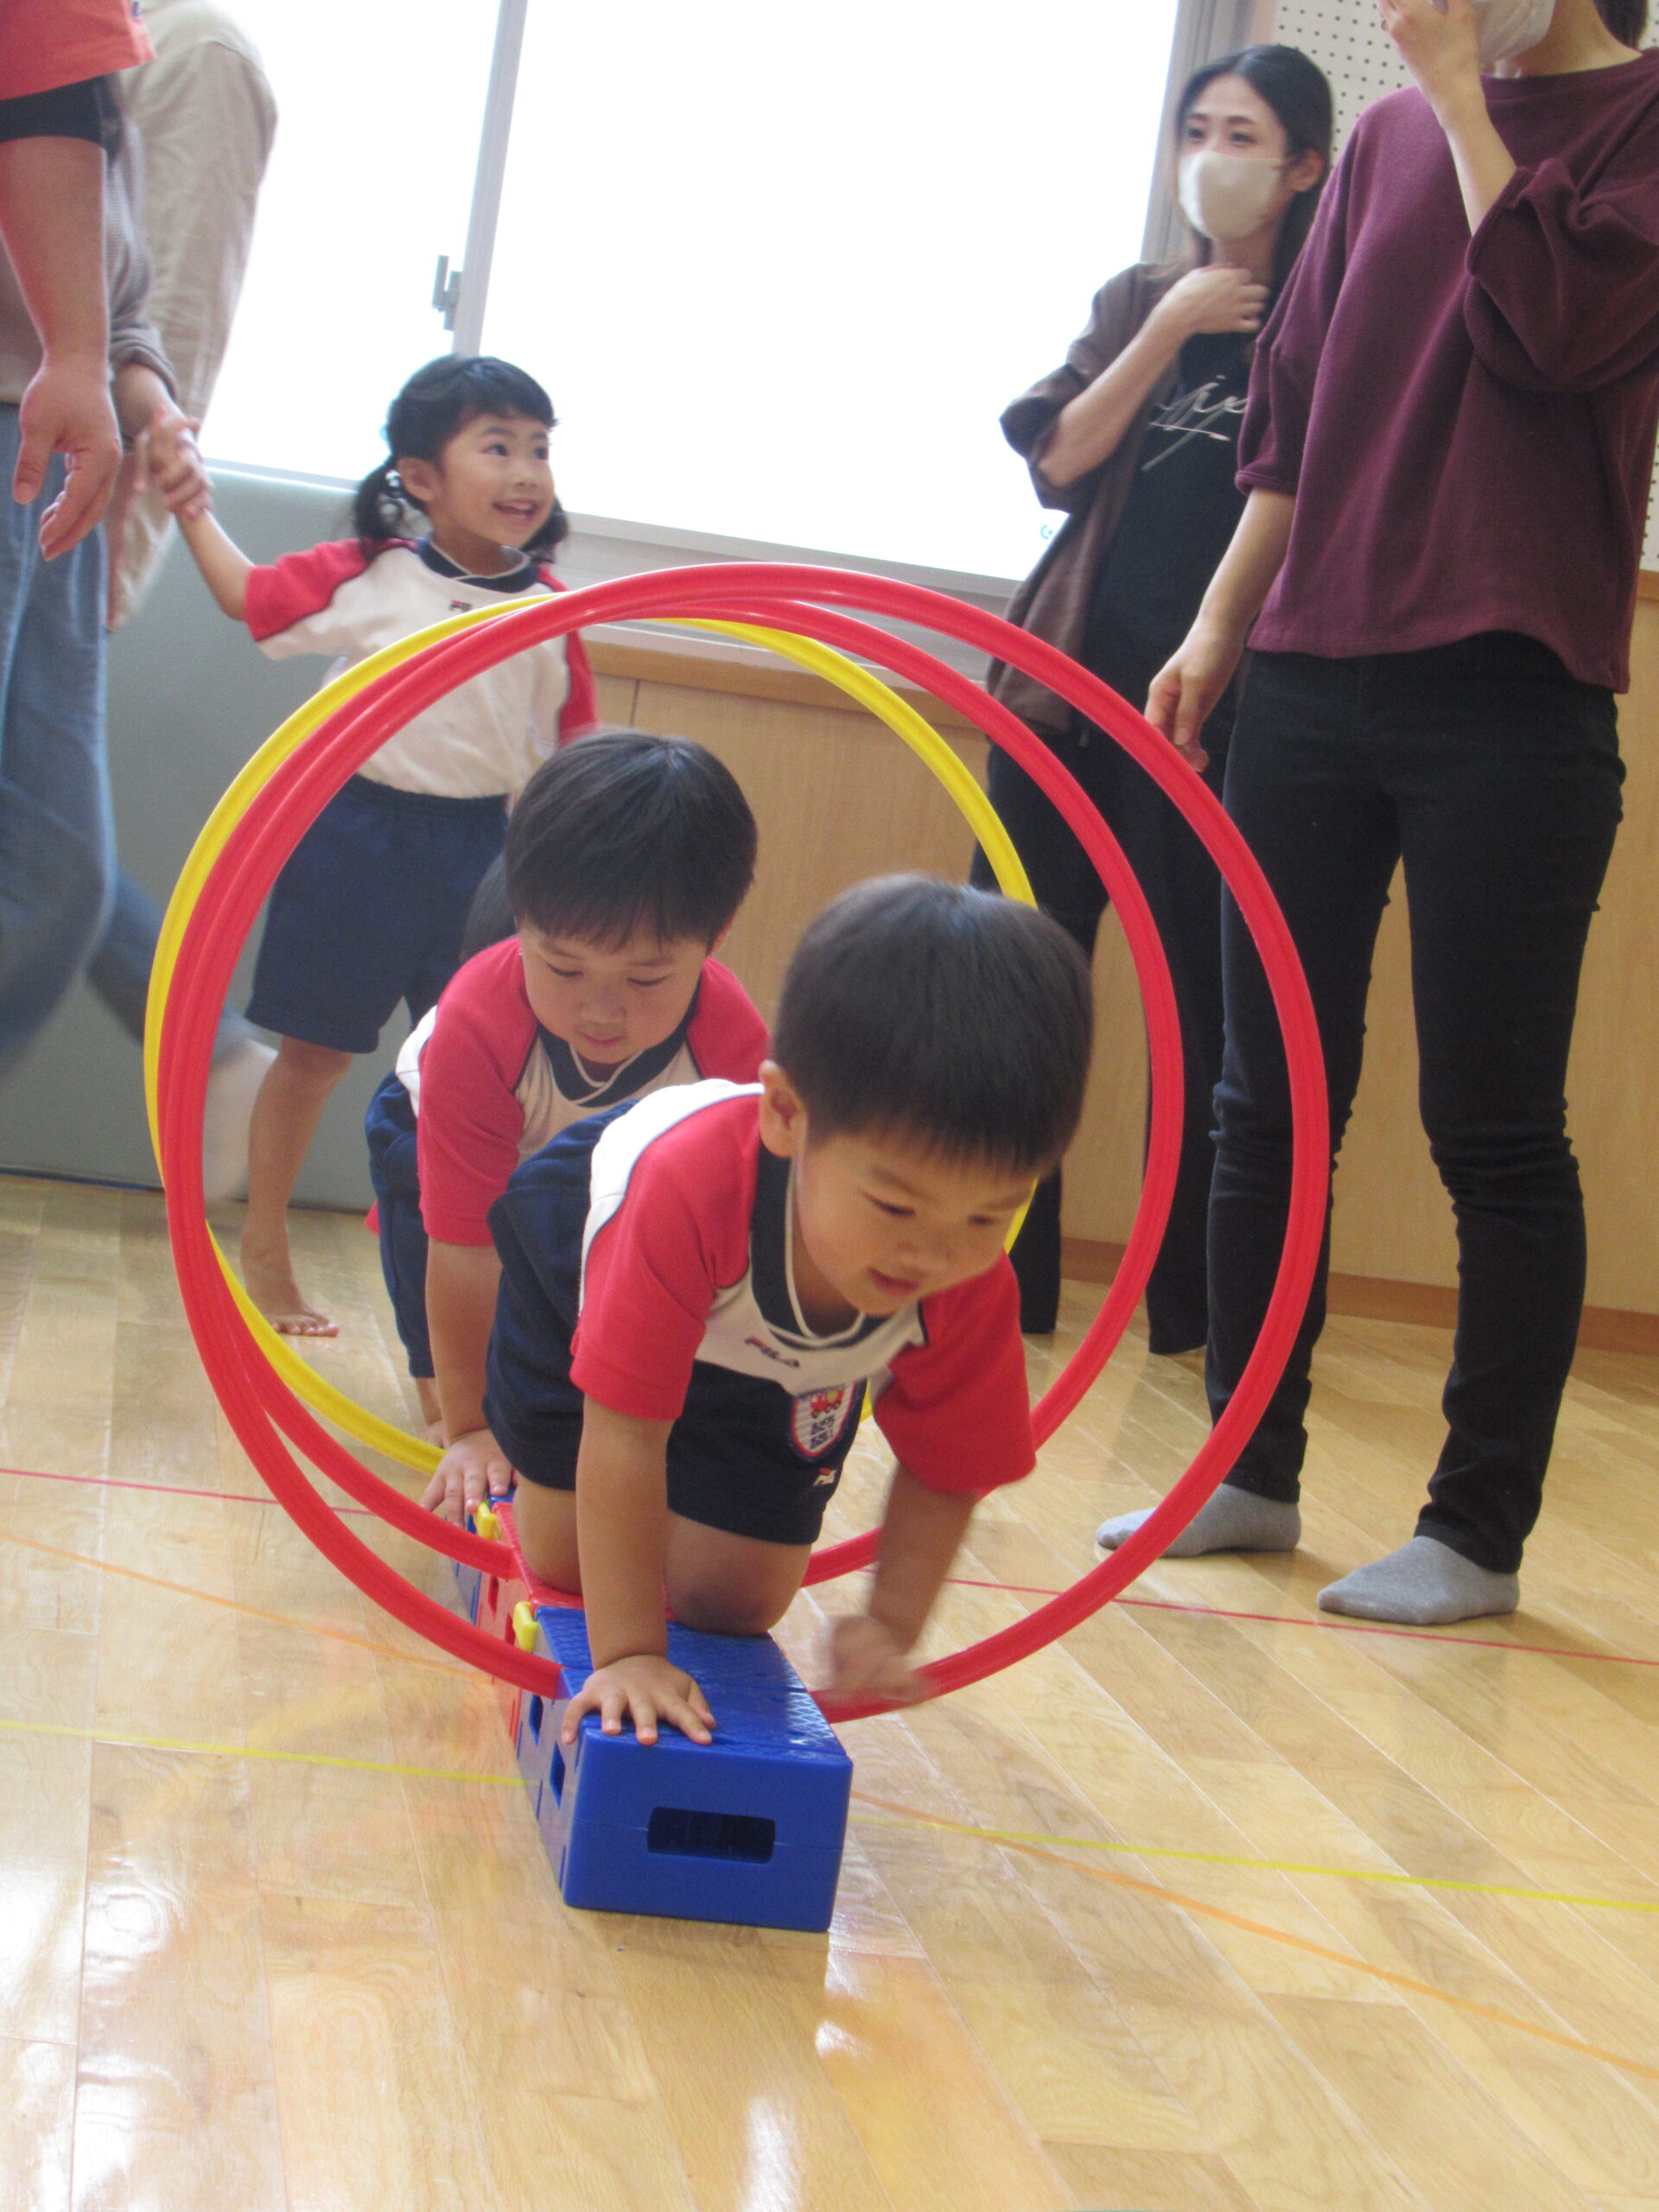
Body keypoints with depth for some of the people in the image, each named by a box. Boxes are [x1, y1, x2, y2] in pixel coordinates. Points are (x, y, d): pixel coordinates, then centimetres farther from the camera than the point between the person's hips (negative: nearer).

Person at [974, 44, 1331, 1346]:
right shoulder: (1137, 301, 16)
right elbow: (1055, 458, 4)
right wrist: (1167, 334, -4)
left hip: (1222, 698, -4)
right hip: (1082, 675, 4)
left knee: (1205, 998, -2)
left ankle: (1196, 1303, 8)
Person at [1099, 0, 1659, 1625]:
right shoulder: (1389, 139, 16)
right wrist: (1220, 630, 14)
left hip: (1509, 697, -5)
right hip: (1311, 678, 5)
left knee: (1494, 1131, 0)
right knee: (1269, 1103, 8)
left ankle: (1479, 1531, 10)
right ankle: (1250, 1468, 21)